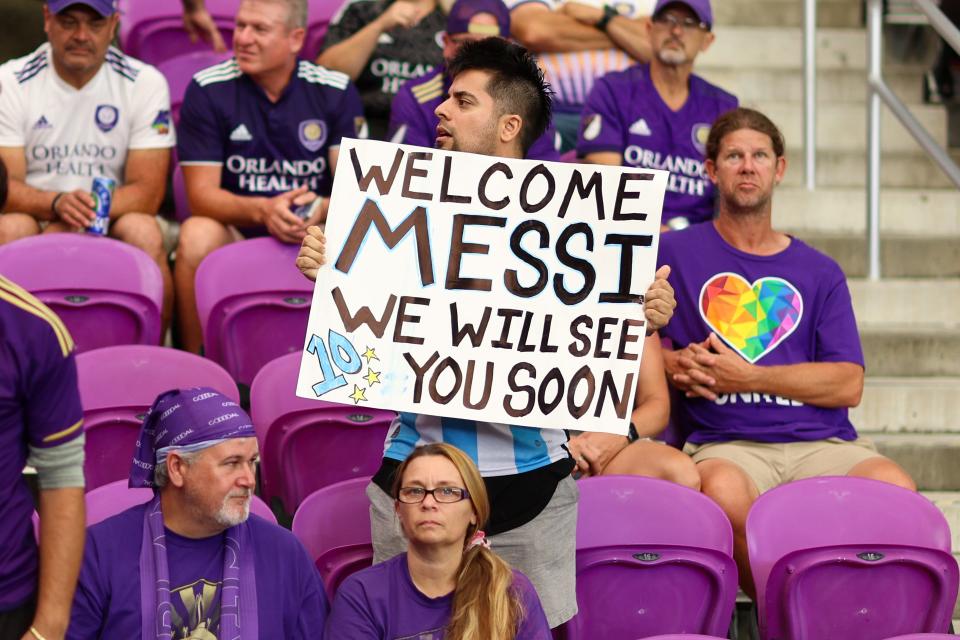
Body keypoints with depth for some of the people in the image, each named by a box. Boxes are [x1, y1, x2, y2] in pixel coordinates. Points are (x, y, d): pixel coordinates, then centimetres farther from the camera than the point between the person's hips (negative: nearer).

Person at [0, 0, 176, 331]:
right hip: (37, 221, 0)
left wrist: (83, 211, -23)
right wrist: (57, 204, -30)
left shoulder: (145, 83, -1)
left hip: (110, 227, 0)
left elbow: (148, 192, -7)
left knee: (143, 231, -30)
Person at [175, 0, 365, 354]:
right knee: (197, 235, -33)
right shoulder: (208, 89, -3)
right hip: (235, 233, 0)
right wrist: (262, 211, -29)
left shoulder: (336, 92, 1)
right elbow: (201, 194, -9)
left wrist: (323, 209, -29)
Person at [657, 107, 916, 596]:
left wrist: (746, 377, -3)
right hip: (726, 444, -2)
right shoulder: (674, 253, 15)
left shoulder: (819, 273, 18)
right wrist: (674, 364, -7)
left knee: (894, 486, -31)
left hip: (821, 443, 2)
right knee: (723, 488, -39)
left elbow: (848, 385, 7)